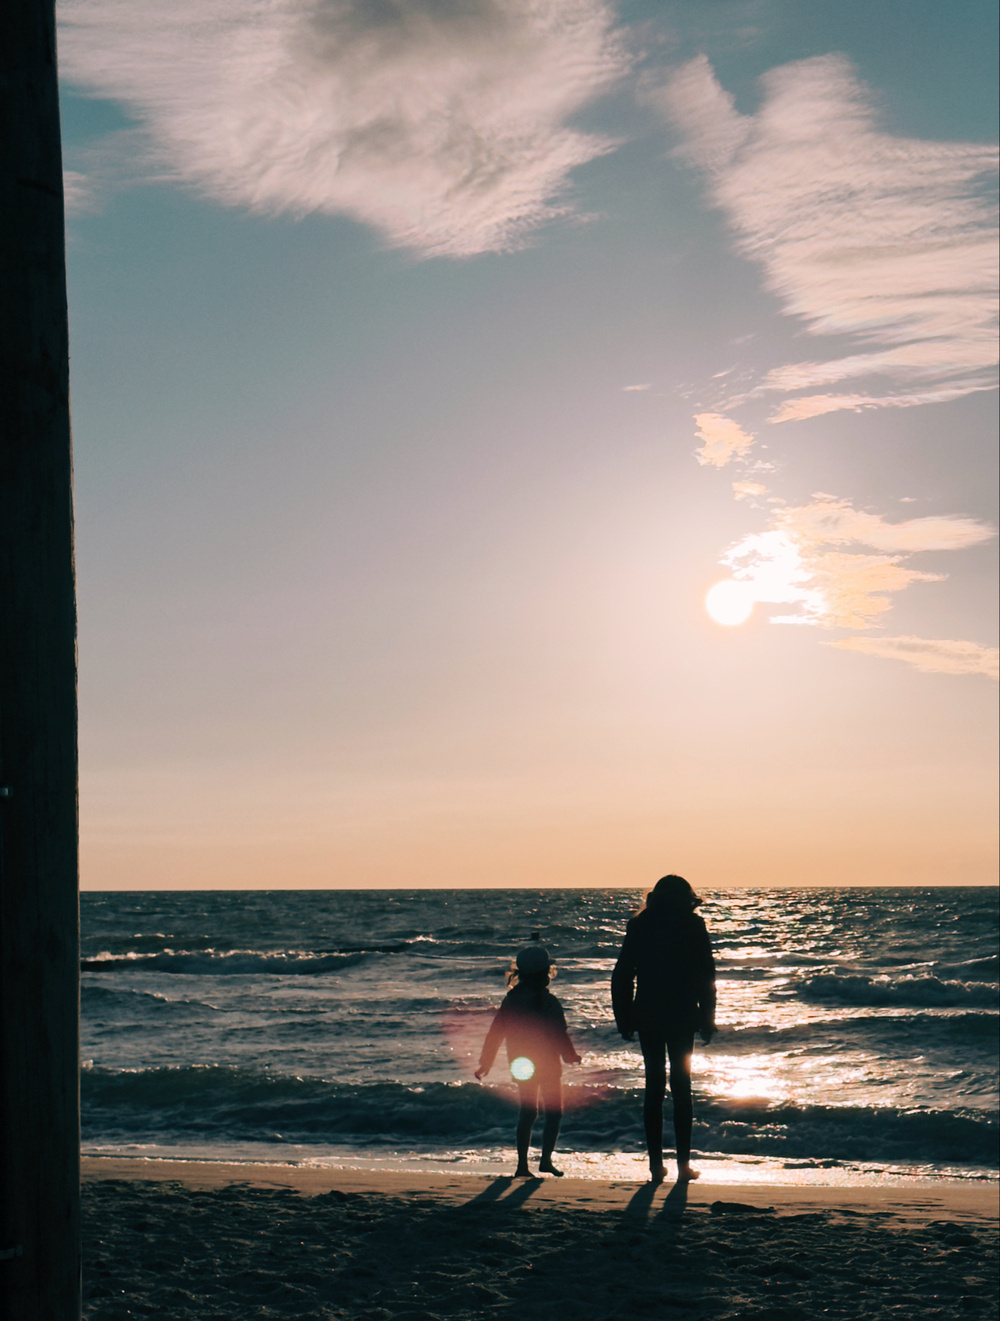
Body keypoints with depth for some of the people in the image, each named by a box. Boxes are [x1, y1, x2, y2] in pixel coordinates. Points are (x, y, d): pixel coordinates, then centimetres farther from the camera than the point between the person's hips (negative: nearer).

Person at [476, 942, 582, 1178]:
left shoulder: (512, 999, -2)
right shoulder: (548, 1002, -17)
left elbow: (496, 1032, 1)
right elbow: (559, 1035, -13)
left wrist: (485, 1063, 8)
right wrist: (571, 1057, 4)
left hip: (522, 1065, 5)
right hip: (547, 1066, -5)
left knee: (526, 1113, 12)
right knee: (554, 1112, 9)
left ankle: (522, 1165, 9)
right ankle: (546, 1160, 3)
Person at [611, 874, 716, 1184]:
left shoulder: (639, 925, 4)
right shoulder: (692, 925, -3)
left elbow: (622, 976, 3)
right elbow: (706, 976, -5)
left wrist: (624, 1020, 8)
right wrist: (707, 1021, 0)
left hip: (647, 1016, 2)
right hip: (682, 1017, -2)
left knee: (653, 1086, 9)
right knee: (681, 1088, 7)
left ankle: (656, 1165, 6)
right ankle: (683, 1165, 4)